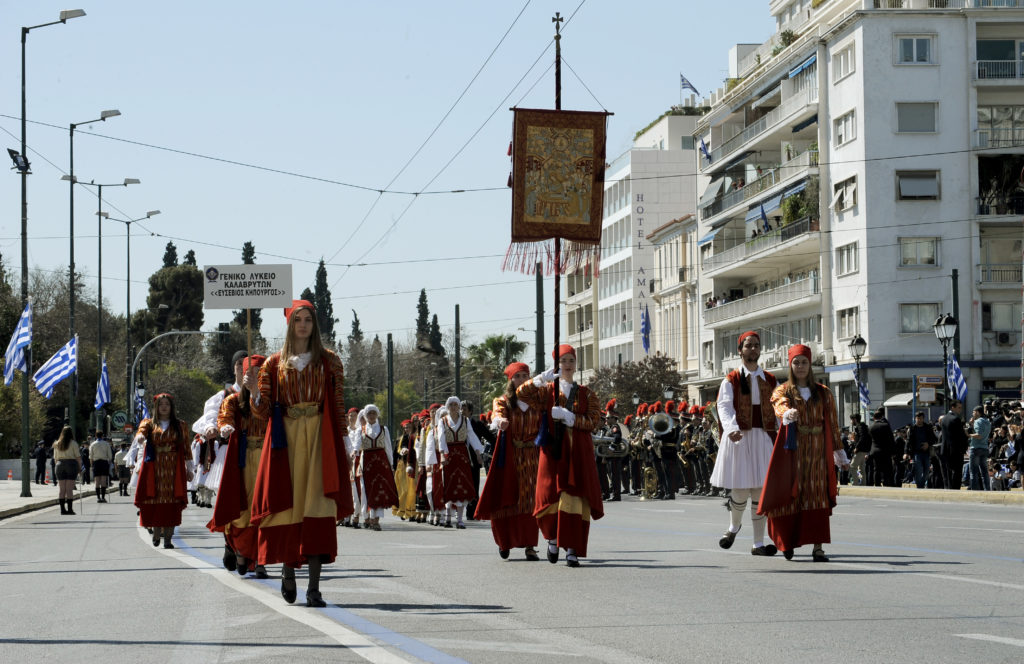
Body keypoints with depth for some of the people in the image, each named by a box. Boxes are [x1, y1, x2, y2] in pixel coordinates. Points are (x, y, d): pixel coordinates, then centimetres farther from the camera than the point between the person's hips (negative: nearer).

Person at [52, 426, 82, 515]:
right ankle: (69, 509, -5)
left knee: (62, 489, 6)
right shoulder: (73, 444, -4)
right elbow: (78, 457, -6)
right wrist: (80, 468, 2)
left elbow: (55, 458, 12)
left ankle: (62, 509, 4)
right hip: (71, 464, -4)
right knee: (69, 489, -3)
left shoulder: (57, 444, 9)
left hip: (60, 465, 4)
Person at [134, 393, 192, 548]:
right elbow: (141, 432, -11)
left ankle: (168, 537, -7)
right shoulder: (149, 424, 11)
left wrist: (189, 468, 7)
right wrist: (140, 437, -35)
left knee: (171, 503, -8)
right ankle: (156, 533, 13)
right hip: (154, 468, 0)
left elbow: (186, 448, 13)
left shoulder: (180, 426, 15)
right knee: (155, 501, -5)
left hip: (174, 470, 0)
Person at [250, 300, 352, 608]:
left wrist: (342, 440, -1)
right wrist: (254, 392, -15)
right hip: (286, 437, 1)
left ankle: (314, 586, -13)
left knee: (317, 506, -10)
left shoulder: (329, 361, 8)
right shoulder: (275, 363, 9)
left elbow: (339, 404, 6)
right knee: (288, 504, 1)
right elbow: (263, 409, 5)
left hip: (319, 438, -1)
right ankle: (288, 569, 26)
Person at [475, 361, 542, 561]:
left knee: (531, 500, -5)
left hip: (532, 455, 1)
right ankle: (505, 541, 17)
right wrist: (499, 421, -41)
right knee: (507, 501, -4)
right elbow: (497, 416, -17)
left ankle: (530, 546, -3)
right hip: (510, 456, -1)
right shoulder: (504, 401, 4)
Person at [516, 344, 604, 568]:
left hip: (578, 452, 0)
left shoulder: (586, 394, 12)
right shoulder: (548, 390, 10)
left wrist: (570, 417, -12)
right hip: (554, 450, 0)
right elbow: (521, 393, -5)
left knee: (575, 498, -8)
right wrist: (541, 379, -19)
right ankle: (552, 538, 23)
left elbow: (594, 421, 0)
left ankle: (572, 550, -7)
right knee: (551, 495, -5)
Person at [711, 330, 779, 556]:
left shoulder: (770, 381, 12)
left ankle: (758, 544, 5)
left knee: (760, 491, 0)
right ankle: (734, 526, 28)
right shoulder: (731, 380, 2)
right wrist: (732, 428, -28)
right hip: (739, 439, -3)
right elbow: (724, 407, -10)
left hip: (763, 438, 3)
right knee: (740, 491, -4)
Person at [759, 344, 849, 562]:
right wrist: (787, 413, -41)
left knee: (818, 497, -8)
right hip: (793, 450, -1)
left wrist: (840, 455, 12)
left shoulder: (823, 393, 13)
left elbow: (833, 425, 14)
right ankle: (788, 541, 17)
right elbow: (780, 406, -17)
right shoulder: (782, 391, 7)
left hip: (818, 451, 1)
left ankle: (818, 547, -13)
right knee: (791, 495, -2)